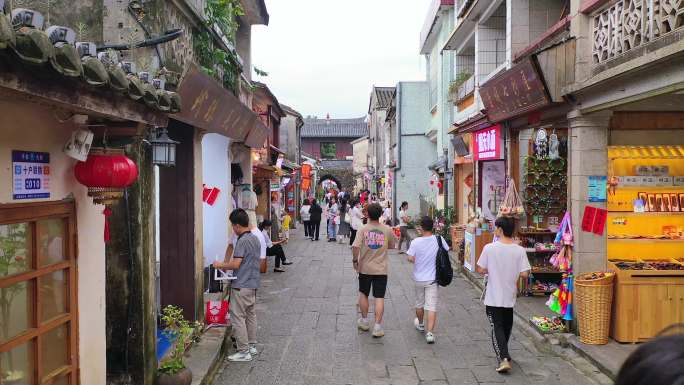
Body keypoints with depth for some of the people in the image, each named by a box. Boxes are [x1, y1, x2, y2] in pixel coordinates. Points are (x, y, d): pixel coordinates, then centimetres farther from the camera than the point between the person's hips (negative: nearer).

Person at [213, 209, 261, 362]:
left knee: (238, 317, -3)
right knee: (251, 315, 16)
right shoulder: (255, 238, 10)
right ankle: (252, 346, 24)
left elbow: (235, 264, -23)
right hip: (253, 283, 9)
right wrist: (228, 263, 21)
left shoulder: (242, 241, -18)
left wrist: (220, 265, -7)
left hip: (241, 286, -9)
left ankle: (244, 352, 0)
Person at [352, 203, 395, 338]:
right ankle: (377, 327, 1)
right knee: (379, 298, 3)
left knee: (363, 294, 20)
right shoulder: (387, 230, -5)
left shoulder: (363, 230, -10)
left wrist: (355, 260, -7)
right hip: (381, 269, 0)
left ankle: (364, 321, 30)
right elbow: (392, 246, 9)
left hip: (365, 268, 0)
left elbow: (356, 247, -20)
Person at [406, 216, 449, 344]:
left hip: (419, 278, 0)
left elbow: (410, 259, -16)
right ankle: (430, 332, -10)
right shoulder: (439, 239, -11)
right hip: (433, 278, 0)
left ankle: (420, 324, 43)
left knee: (419, 303, 21)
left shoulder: (416, 242, -15)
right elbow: (447, 251, 4)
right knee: (432, 306, -1)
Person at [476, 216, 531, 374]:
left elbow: (481, 270, -9)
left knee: (497, 328, 3)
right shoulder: (520, 250, -9)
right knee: (507, 326, 21)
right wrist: (514, 273, 8)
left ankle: (504, 359, -12)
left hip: (493, 297, -3)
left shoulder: (489, 248, -14)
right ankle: (503, 354, 39)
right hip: (510, 296, 3)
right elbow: (525, 274, -11)